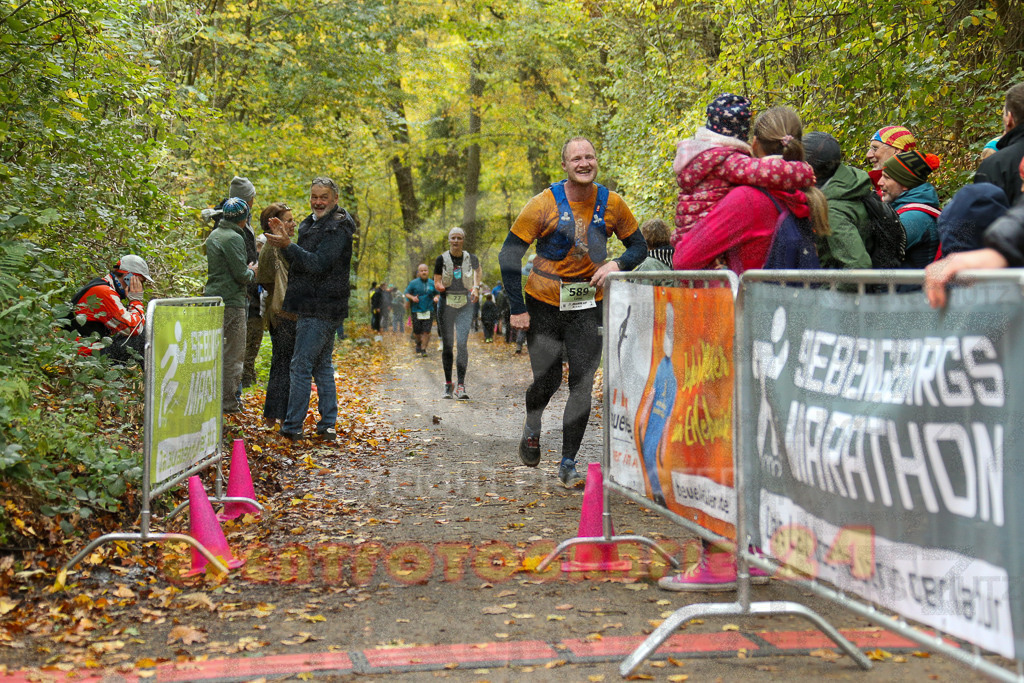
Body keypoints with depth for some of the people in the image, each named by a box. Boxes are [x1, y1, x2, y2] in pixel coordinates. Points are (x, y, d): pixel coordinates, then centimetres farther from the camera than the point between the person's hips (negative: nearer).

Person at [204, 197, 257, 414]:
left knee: (217, 350, 16)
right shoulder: (233, 238, -15)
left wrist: (247, 271, 17)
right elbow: (242, 275, -17)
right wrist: (251, 272, 5)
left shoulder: (214, 235, 15)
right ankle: (227, 402, -1)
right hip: (231, 302, -9)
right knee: (233, 353, -3)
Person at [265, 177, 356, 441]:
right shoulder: (310, 224, 17)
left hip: (321, 309, -10)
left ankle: (292, 426, -7)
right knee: (322, 366, 13)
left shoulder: (338, 229, -13)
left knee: (301, 366, -10)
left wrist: (288, 245, -27)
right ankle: (327, 425, 19)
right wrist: (285, 243, 3)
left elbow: (318, 263, -22)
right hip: (312, 307, 10)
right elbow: (303, 261, 19)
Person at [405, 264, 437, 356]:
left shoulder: (432, 283, 5)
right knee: (417, 332, 4)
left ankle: (423, 349, 2)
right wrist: (412, 297, -14)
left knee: (426, 331, -7)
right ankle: (418, 344, 33)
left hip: (428, 311, 1)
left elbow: (437, 293, 16)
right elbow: (406, 293, 5)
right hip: (416, 311, -1)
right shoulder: (414, 283, 0)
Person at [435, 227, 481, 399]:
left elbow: (477, 268, 24)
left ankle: (461, 386, -14)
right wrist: (440, 287, -25)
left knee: (462, 343, -13)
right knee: (447, 345, 4)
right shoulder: (441, 260, -3)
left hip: (465, 304, 0)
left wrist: (476, 288, 13)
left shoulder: (470, 259, 1)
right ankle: (448, 384, 17)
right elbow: (436, 282, -2)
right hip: (446, 303, 0)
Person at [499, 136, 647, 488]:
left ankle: (568, 464, 5)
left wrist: (616, 264, -14)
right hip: (544, 303, -2)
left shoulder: (611, 204, -3)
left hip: (588, 306, 2)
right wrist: (518, 308, -13)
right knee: (546, 381, 3)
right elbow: (509, 255, -9)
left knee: (582, 385, -5)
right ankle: (532, 427, 37)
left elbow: (639, 246, 9)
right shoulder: (544, 204, -11)